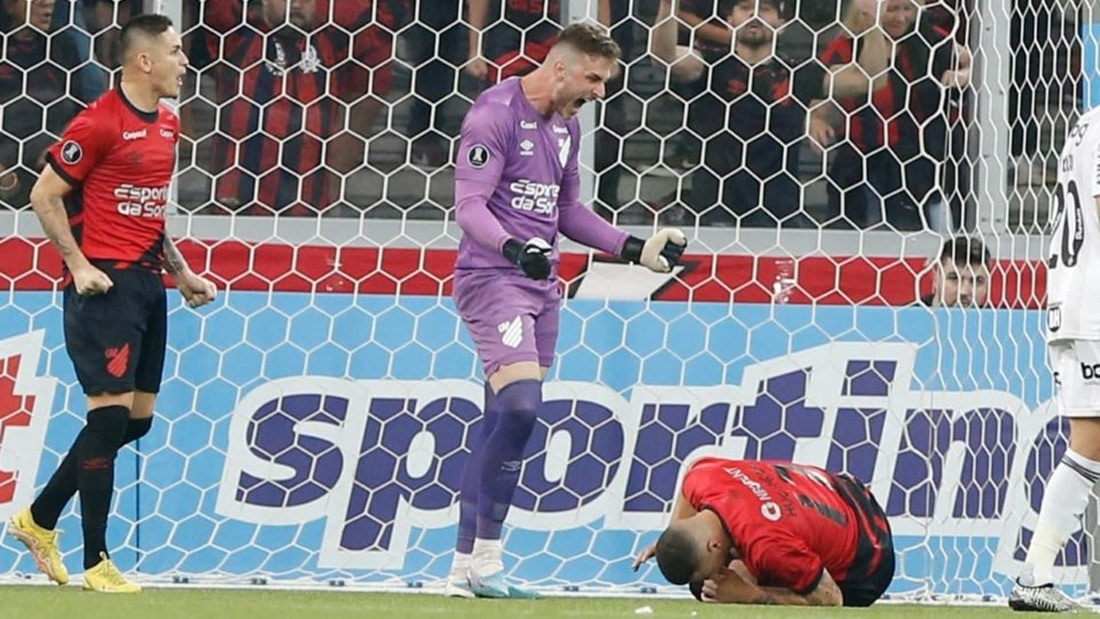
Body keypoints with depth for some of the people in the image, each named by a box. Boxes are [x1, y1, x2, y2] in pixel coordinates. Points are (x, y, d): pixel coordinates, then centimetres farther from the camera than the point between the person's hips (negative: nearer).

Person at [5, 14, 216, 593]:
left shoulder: (167, 125, 13)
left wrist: (180, 271, 18)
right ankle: (96, 563, -4)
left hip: (147, 283, 9)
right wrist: (78, 264, -15)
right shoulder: (98, 123, -13)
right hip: (104, 284, -9)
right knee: (112, 412, -10)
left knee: (137, 418, 10)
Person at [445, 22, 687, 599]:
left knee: (500, 423, 6)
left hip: (540, 284, 9)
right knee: (520, 403, -22)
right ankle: (484, 557, -17)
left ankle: (466, 565, 9)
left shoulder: (566, 124, 15)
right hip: (491, 277, -9)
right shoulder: (494, 113, -11)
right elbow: (469, 205, -18)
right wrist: (515, 248, -34)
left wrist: (635, 248, 18)